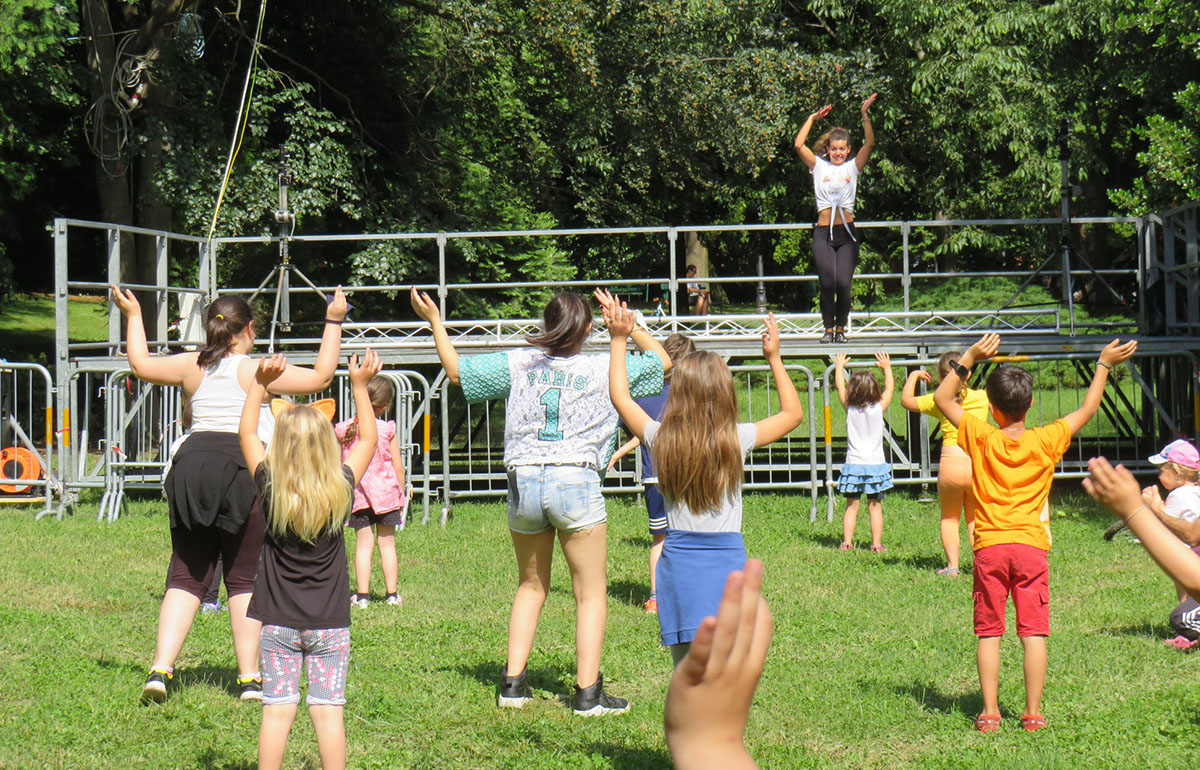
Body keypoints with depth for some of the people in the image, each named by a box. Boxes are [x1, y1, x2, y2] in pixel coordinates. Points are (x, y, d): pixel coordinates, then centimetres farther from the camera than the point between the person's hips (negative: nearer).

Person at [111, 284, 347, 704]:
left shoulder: (192, 366, 8)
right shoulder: (258, 371, -3)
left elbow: (140, 364, 24)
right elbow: (321, 375, 1)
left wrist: (133, 317, 37)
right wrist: (333, 322, 8)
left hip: (192, 462, 3)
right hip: (244, 470, -3)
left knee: (186, 576, 8)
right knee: (244, 578, 6)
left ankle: (160, 669, -5)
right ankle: (249, 678, 6)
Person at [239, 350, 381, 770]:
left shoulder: (270, 490, -8)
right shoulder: (341, 491, -8)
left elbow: (246, 432, 6)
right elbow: (368, 439, 8)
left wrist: (261, 384, 7)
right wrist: (360, 385, 12)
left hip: (278, 621, 0)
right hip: (330, 624, 0)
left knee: (277, 710, 1)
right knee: (328, 711, 1)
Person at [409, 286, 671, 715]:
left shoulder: (518, 364, 7)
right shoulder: (603, 369, 4)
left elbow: (456, 370, 15)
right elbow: (661, 360, 18)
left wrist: (436, 323, 25)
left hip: (523, 482, 3)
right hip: (576, 482, -3)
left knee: (531, 586, 20)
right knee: (591, 593, 5)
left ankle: (513, 684, 16)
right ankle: (587, 692, 1)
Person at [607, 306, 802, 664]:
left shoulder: (662, 440, -1)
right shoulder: (736, 439, -5)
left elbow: (620, 396, 17)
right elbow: (793, 412, 12)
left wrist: (619, 340, 23)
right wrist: (774, 358, 17)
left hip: (679, 558, 2)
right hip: (727, 557, -2)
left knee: (686, 671, 6)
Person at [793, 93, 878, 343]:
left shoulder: (853, 167, 12)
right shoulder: (819, 166, 10)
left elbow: (869, 144, 3)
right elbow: (799, 145, 1)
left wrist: (865, 115, -2)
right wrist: (812, 119, 3)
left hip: (847, 233, 0)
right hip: (824, 233, 0)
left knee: (843, 283, -8)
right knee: (827, 283, -8)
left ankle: (841, 328, 7)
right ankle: (828, 328, 6)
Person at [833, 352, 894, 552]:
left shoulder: (850, 409, -4)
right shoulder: (878, 409, -5)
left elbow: (840, 386, 10)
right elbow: (889, 388, 10)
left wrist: (839, 366, 25)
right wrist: (887, 368, 24)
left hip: (853, 464, 0)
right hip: (875, 463, 0)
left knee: (851, 506, 6)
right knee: (875, 506, 3)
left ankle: (847, 542, 2)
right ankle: (876, 544, 2)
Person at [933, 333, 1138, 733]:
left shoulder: (981, 438, -4)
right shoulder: (1046, 441, -2)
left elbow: (942, 397, 5)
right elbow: (1087, 408, 10)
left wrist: (970, 358, 4)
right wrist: (1104, 365, 19)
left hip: (989, 547, 0)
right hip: (1031, 546, 0)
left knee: (988, 632, 4)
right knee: (1033, 631, 2)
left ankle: (989, 712, 1)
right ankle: (1033, 712, 1)